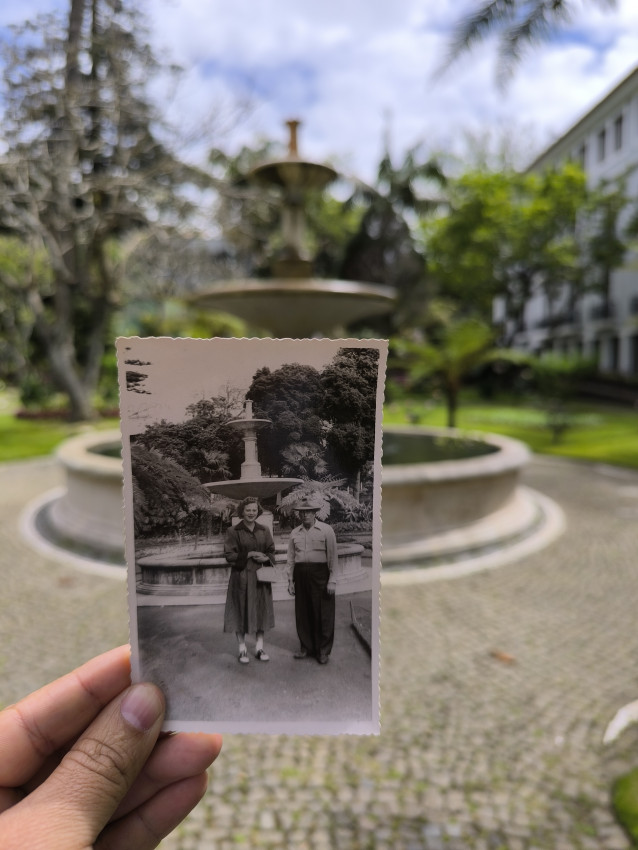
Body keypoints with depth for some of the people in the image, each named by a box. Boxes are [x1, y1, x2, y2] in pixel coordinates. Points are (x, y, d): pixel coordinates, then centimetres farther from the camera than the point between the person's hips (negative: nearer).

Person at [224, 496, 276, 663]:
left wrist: (265, 557, -14)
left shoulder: (264, 531, 5)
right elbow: (229, 555, -8)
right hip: (241, 577, -3)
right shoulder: (233, 532, -5)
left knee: (260, 611, 8)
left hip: (260, 577, 3)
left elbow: (272, 551, 8)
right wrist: (249, 554, -16)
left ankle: (259, 648, 20)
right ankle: (242, 649, 17)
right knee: (241, 612, 3)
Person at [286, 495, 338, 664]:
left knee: (323, 613, 1)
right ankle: (305, 647, 23)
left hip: (320, 574, -3)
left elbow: (333, 557, -3)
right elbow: (291, 558, 13)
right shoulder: (294, 533, 9)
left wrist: (332, 580, -7)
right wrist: (290, 580, 10)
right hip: (301, 575, 4)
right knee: (302, 613, 8)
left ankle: (323, 651, 13)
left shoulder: (326, 530, -1)